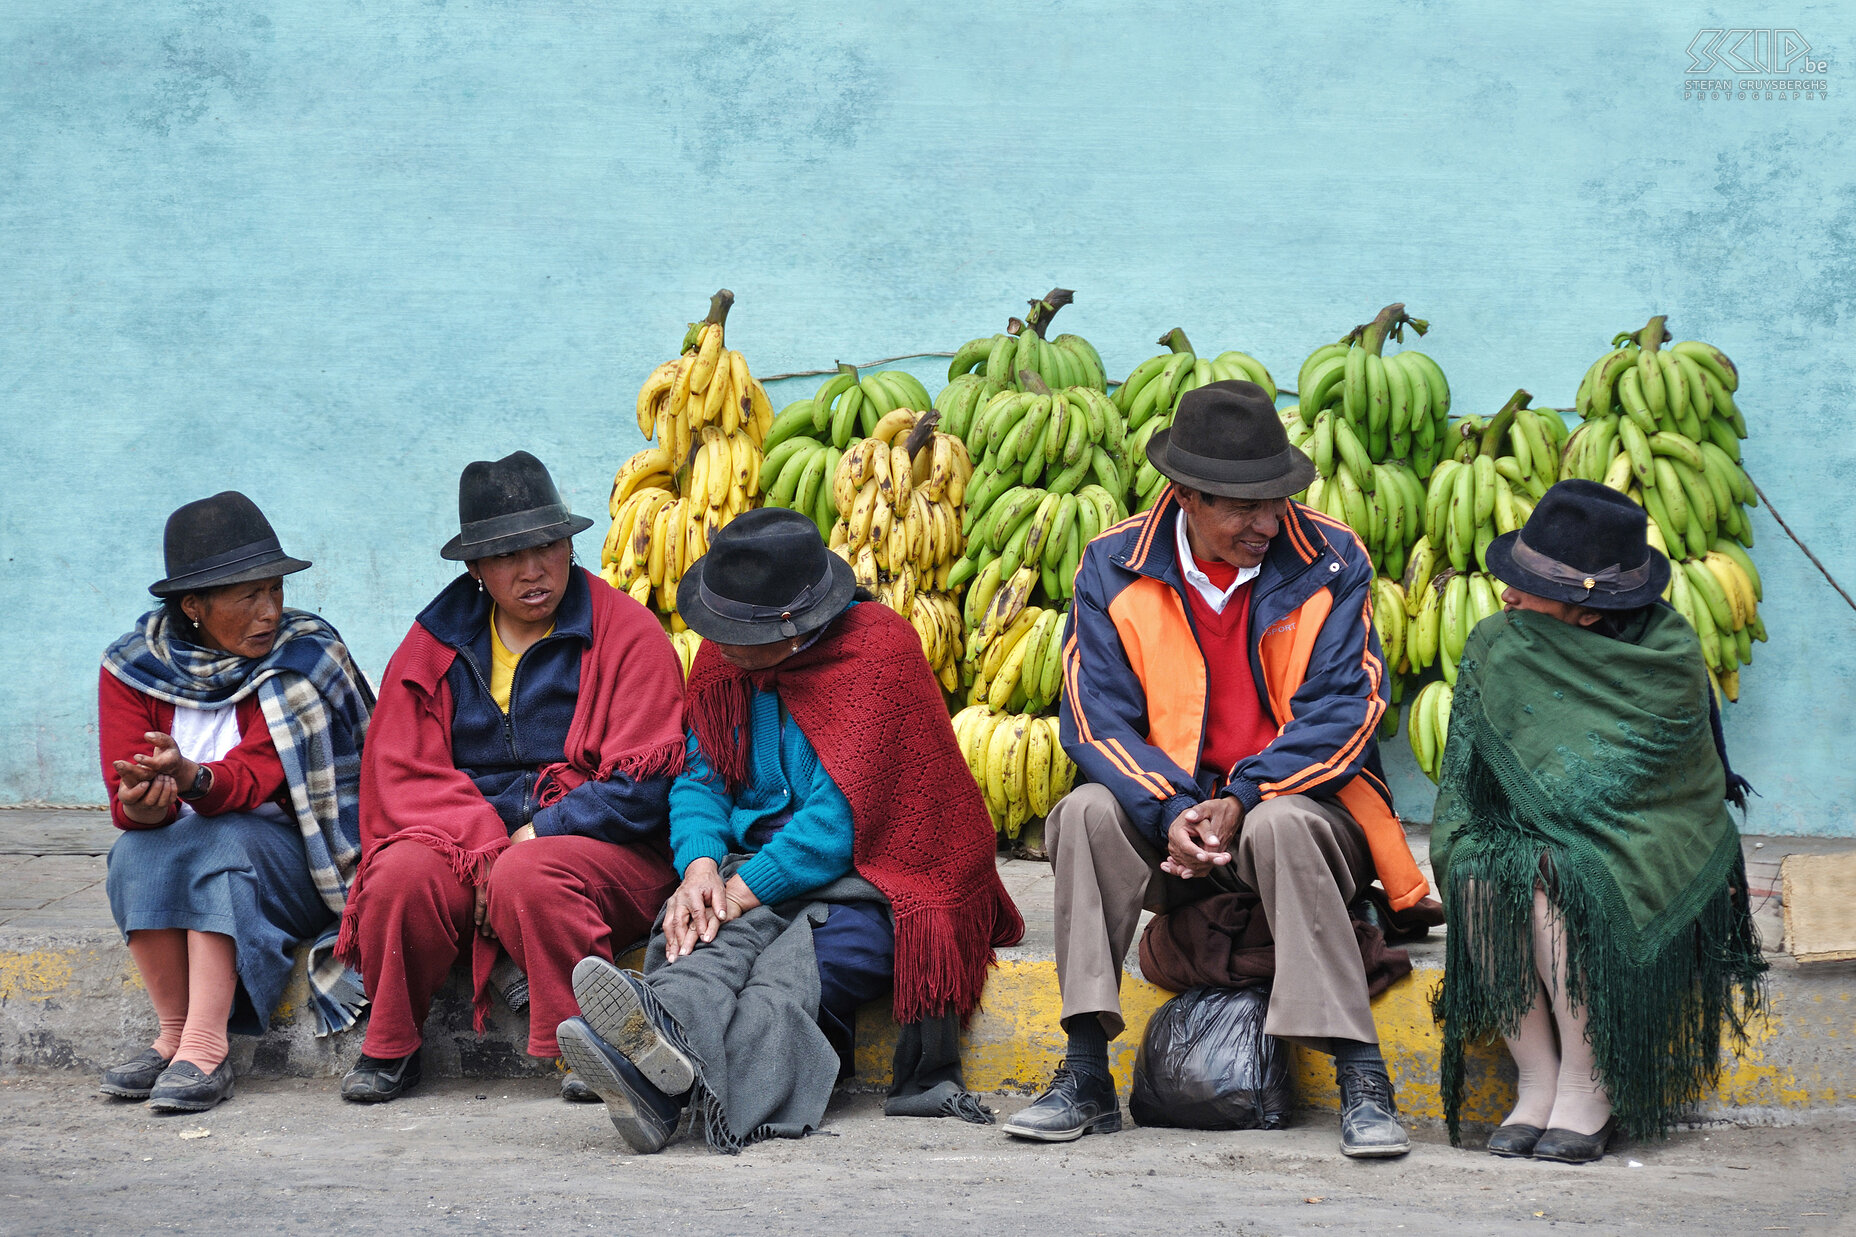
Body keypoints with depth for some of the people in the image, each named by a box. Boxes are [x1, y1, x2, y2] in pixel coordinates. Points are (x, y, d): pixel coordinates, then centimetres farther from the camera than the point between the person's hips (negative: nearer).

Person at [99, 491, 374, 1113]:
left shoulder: (308, 654, -9)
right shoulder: (133, 669, -2)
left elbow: (254, 776, -21)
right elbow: (127, 803, -11)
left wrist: (193, 779, -43)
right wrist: (144, 804, -36)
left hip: (288, 856, -3)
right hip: (179, 846, 3)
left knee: (223, 845, -33)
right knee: (136, 853, -29)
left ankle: (205, 1049, -39)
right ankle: (173, 1035, -23)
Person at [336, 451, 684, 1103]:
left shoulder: (627, 633, -1)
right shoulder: (436, 644, 10)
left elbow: (642, 785, -7)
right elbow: (403, 773, 2)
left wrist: (533, 838, -15)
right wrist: (484, 848, -16)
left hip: (600, 847, -3)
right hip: (465, 839, 3)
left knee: (531, 878, -37)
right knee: (402, 874, -28)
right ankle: (390, 1049, -6)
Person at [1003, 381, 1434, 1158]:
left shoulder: (1330, 561, -5)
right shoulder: (1114, 569, -2)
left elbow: (1343, 712, -10)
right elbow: (1097, 719, -7)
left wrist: (1244, 800, -23)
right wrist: (1172, 811, -25)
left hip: (1303, 801, -2)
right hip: (1168, 814, 2)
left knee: (1281, 826, -36)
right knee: (1089, 811, -28)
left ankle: (1363, 1083, -32)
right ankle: (1086, 1079, -25)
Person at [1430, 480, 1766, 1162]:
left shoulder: (1670, 658, -14)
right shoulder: (1494, 647, -2)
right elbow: (1467, 784, 2)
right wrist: (1475, 845, -13)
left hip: (1651, 861, -4)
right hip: (1539, 841, 4)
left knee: (1552, 882, -34)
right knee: (1478, 874, -30)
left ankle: (1587, 1085, -21)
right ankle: (1537, 1080, -21)